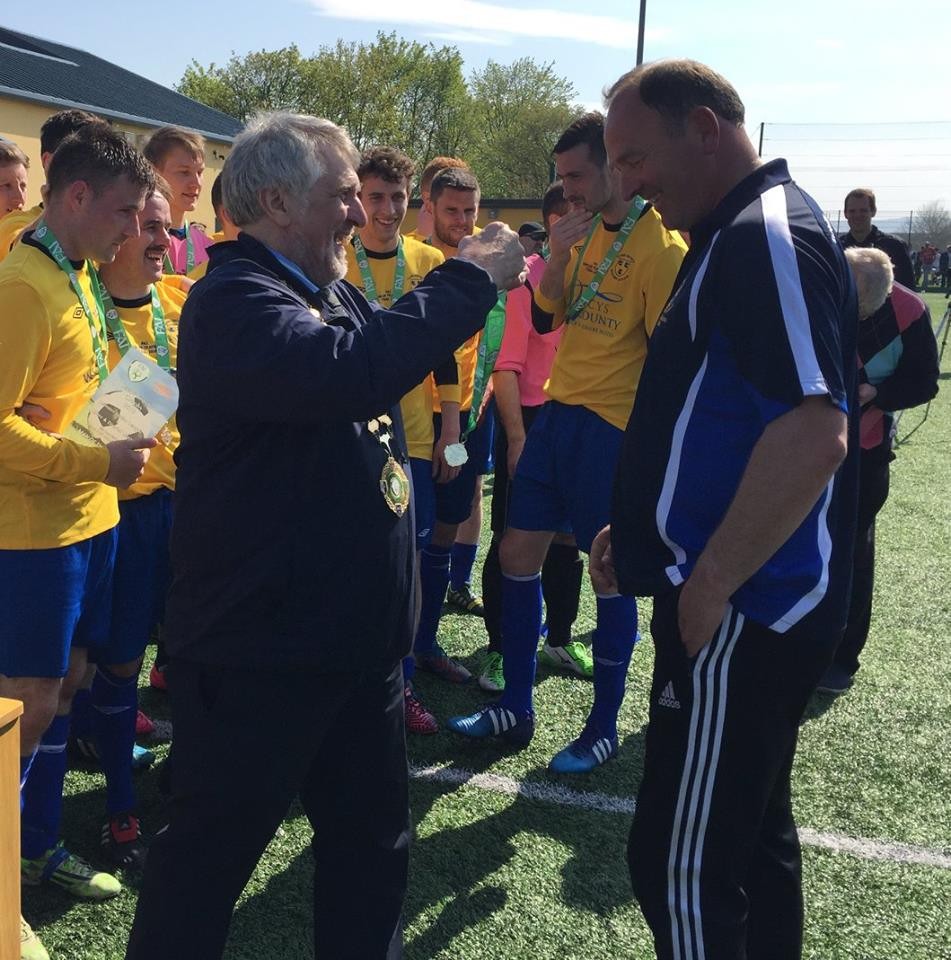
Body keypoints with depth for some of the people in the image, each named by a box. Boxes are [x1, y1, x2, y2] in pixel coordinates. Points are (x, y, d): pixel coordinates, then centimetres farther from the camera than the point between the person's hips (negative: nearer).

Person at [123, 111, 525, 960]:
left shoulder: (330, 290, 11)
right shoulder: (234, 300, -19)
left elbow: (389, 353, 28)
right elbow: (347, 370, -37)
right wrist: (471, 279, -26)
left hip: (359, 636, 9)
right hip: (258, 651, -9)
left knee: (372, 840, 21)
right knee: (211, 854, 9)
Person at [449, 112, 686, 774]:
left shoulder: (661, 247, -13)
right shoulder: (585, 231, 10)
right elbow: (545, 319, 11)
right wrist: (558, 254, -5)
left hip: (613, 427, -7)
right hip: (558, 413, 8)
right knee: (518, 553, 8)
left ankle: (604, 728, 18)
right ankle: (516, 710, 22)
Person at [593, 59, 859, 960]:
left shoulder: (769, 236, -17)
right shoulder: (737, 235, 15)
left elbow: (813, 434, -28)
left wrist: (707, 585, -21)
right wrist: (648, 527, 16)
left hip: (740, 612, -10)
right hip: (753, 605, 10)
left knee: (680, 861, -2)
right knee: (749, 831, 21)